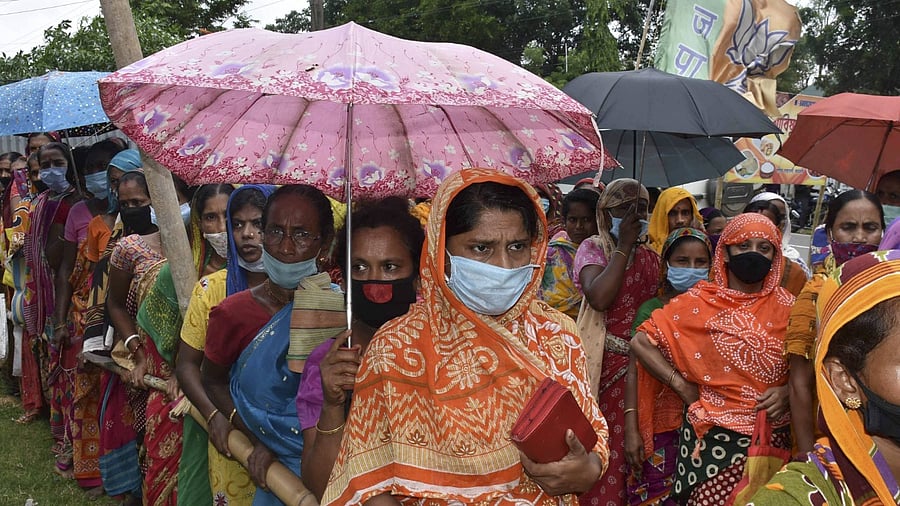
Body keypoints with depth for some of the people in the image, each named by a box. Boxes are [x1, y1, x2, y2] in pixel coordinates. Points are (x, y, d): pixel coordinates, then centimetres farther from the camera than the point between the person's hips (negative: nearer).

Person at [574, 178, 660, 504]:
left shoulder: (652, 257, 11)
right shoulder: (593, 248, -1)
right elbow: (599, 297, -21)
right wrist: (623, 246, -14)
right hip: (606, 364, -4)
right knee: (605, 450, -3)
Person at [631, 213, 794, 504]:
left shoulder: (786, 306, 2)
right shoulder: (700, 301, -3)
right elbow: (641, 342, -4)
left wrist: (789, 391, -10)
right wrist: (682, 386, -8)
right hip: (713, 438, -2)